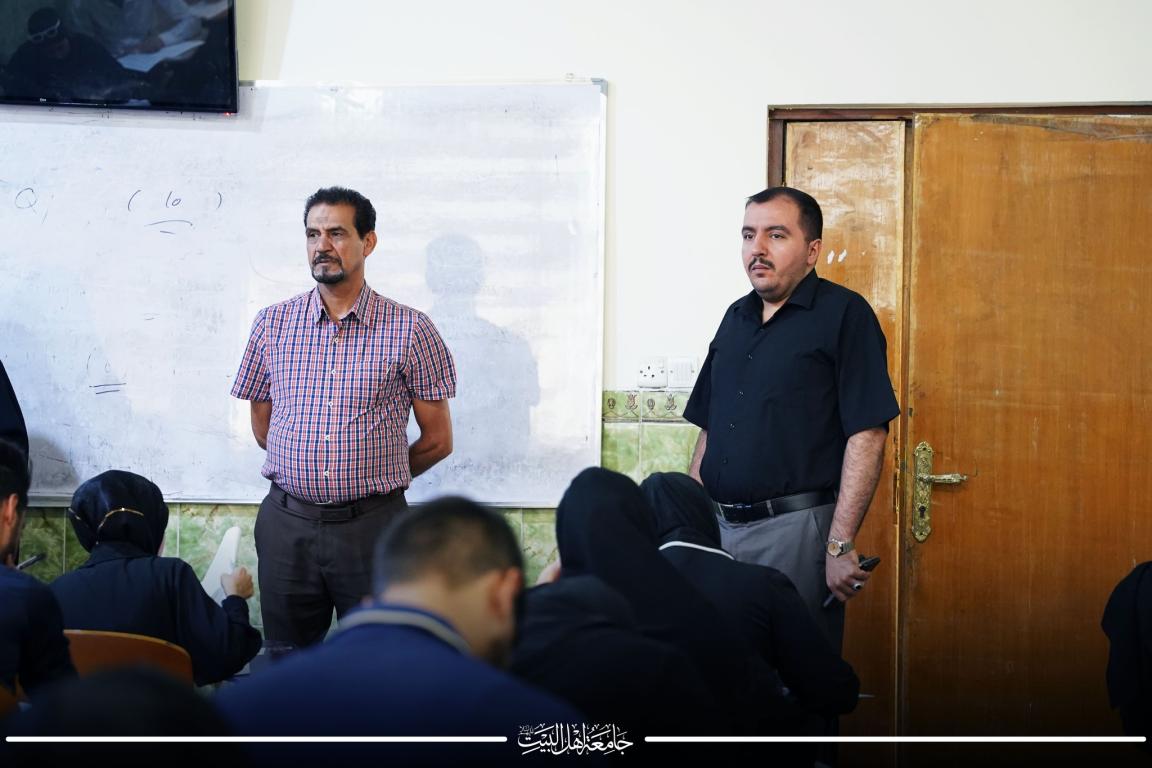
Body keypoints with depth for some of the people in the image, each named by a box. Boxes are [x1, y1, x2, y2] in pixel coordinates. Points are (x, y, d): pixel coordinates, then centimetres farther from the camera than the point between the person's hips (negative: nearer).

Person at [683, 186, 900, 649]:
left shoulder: (844, 314, -5)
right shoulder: (736, 318, 17)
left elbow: (866, 435, -13)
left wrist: (841, 545, -18)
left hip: (798, 528, -7)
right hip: (720, 525, 7)